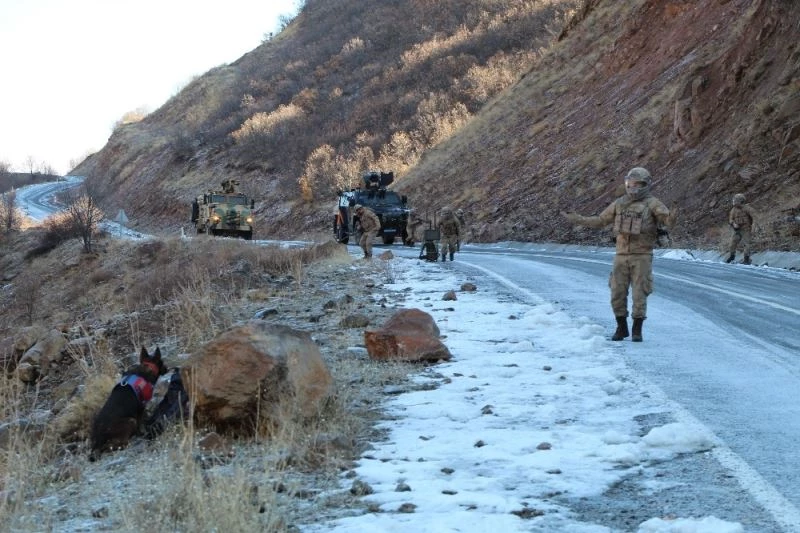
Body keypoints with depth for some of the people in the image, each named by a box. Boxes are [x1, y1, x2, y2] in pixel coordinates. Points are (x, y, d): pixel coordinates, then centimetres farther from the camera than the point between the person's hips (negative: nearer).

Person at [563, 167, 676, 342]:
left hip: (642, 256, -4)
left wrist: (671, 219, -44)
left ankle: (637, 331, 8)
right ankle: (622, 329, 17)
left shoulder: (652, 203, -4)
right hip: (621, 255, 4)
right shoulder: (620, 203, 10)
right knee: (617, 293, 2)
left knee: (639, 294, -3)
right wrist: (577, 219, 14)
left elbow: (667, 220, -19)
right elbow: (600, 221, 19)